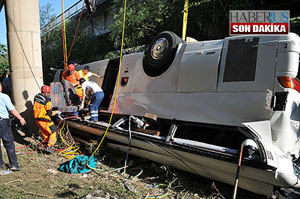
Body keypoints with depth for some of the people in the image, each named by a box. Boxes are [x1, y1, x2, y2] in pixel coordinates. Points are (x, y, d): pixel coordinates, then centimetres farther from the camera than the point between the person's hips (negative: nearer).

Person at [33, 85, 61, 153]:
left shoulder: (36, 97, 6)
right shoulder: (47, 100, -17)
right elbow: (49, 113, -14)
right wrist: (56, 112, 3)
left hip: (37, 119, 8)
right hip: (44, 120, -8)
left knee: (45, 133, 21)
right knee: (54, 132, 1)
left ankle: (46, 145, 29)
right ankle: (49, 147, -5)